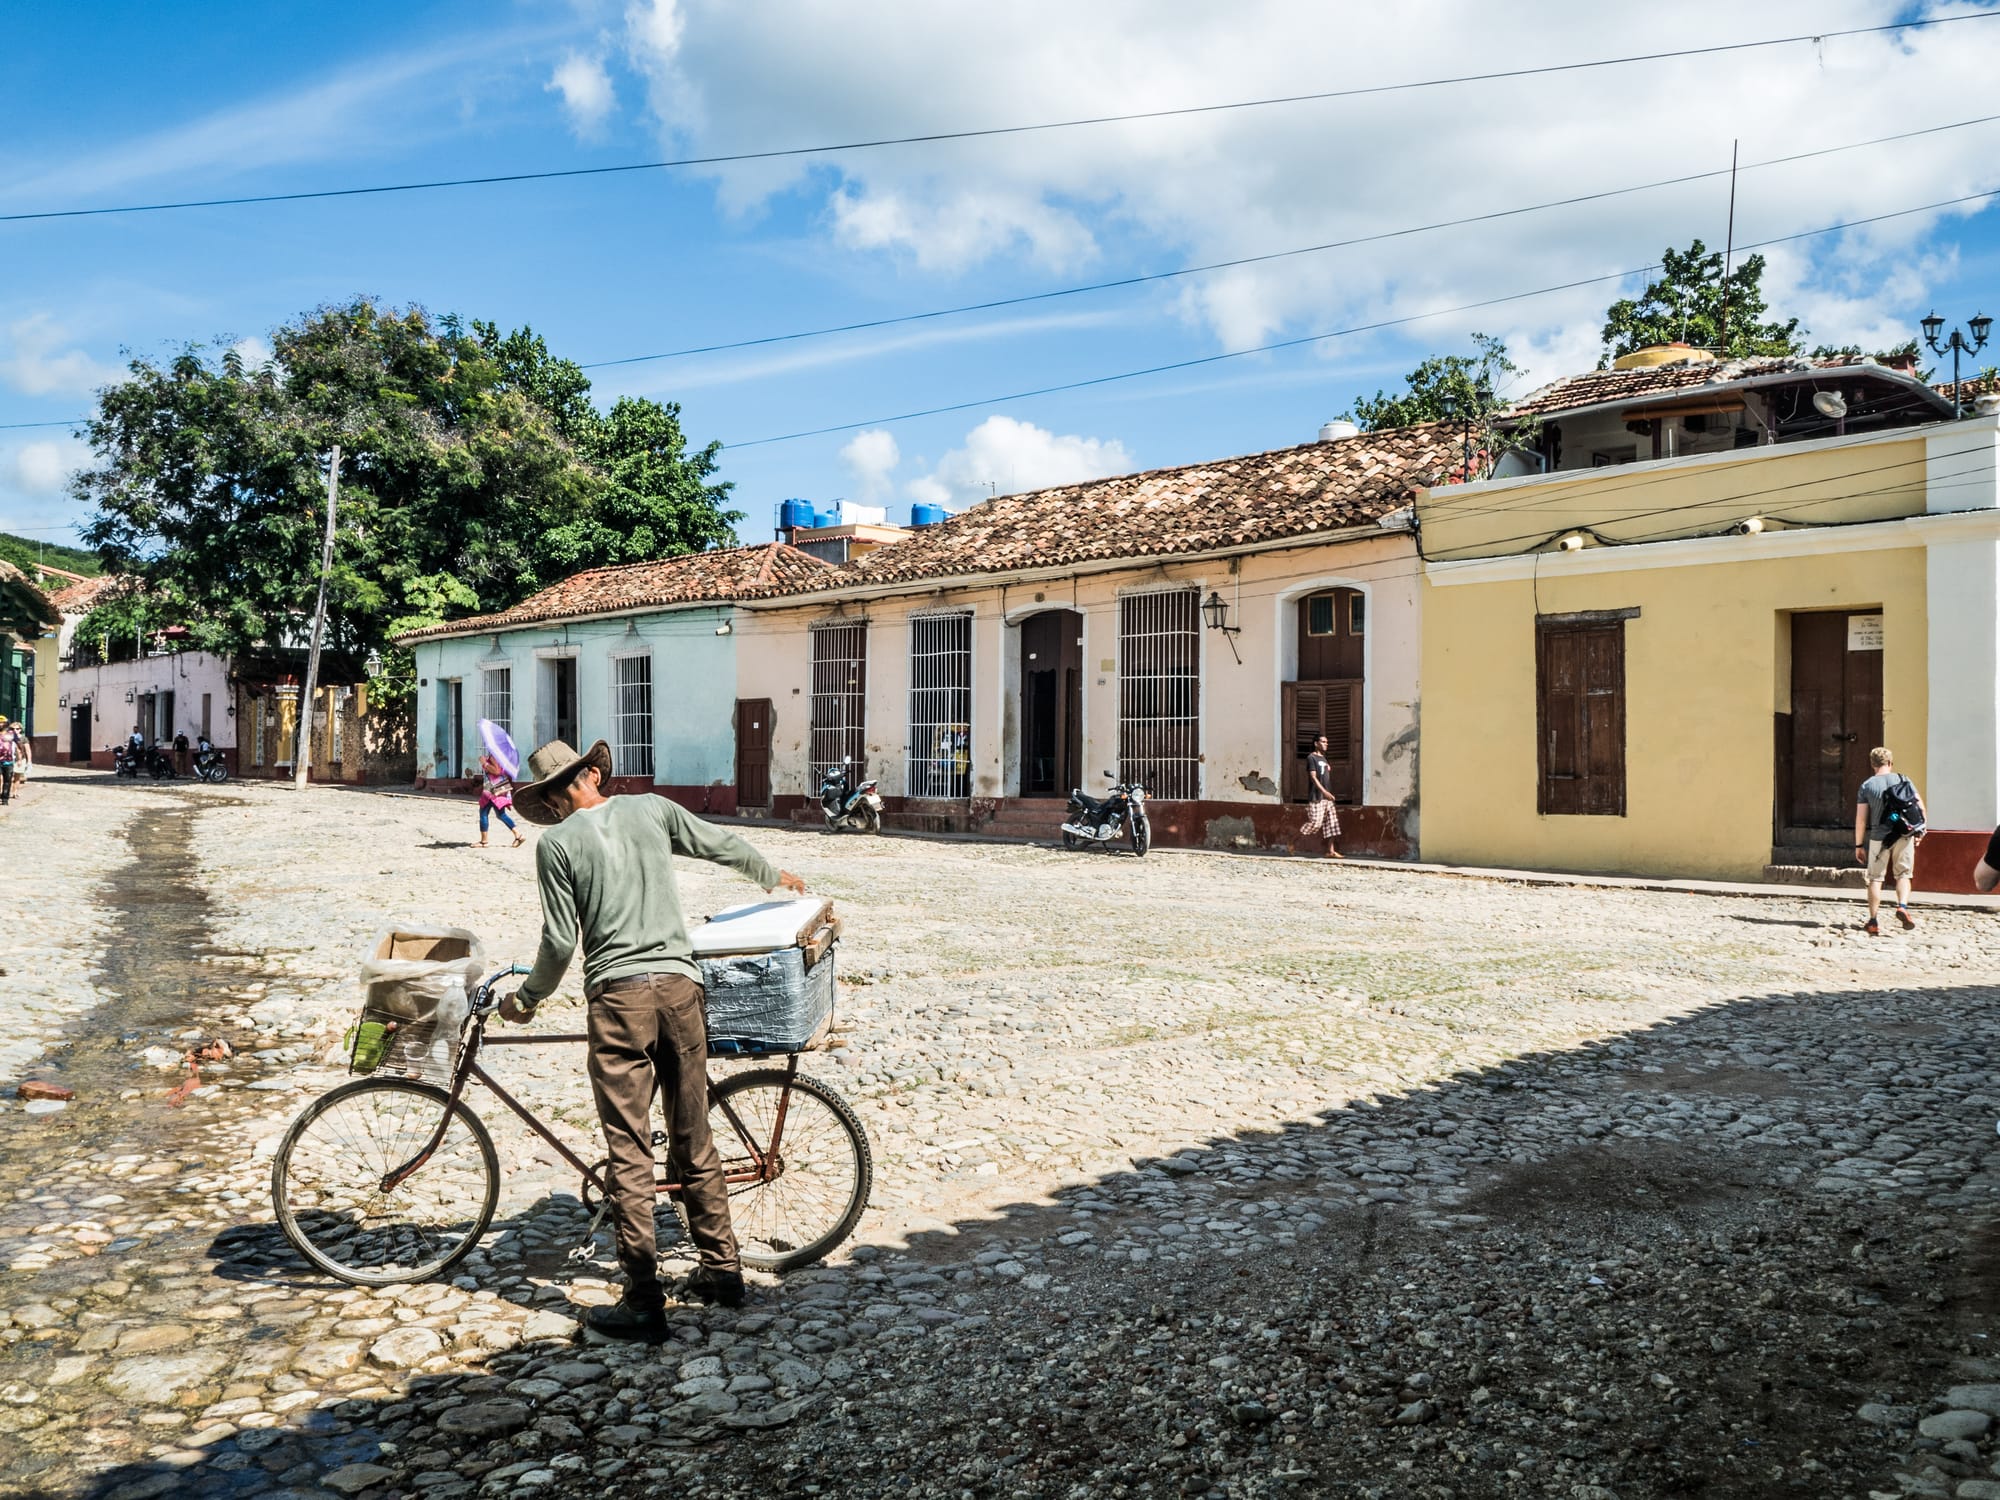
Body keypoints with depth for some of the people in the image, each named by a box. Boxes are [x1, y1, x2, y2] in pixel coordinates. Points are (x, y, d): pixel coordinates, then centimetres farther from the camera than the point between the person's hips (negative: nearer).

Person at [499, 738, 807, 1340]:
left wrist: (527, 998, 15)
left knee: (630, 1152, 1)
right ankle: (721, 1268, 25)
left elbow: (561, 943, -2)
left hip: (618, 995, -4)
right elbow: (722, 846, 22)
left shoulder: (556, 843, 0)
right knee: (694, 1138, 15)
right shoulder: (651, 808, 9)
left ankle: (644, 1302, 5)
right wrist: (775, 876, 39)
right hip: (679, 984, 4)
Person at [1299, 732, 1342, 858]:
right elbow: (1313, 777, -16)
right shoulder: (1311, 758, -7)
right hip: (1316, 797, -8)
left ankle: (1331, 851, 2)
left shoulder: (1324, 758, 18)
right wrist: (1324, 791, -22)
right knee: (1315, 822, -13)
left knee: (1331, 822, 2)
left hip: (1327, 796, 8)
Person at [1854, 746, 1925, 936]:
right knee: (1903, 875, 14)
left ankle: (1874, 921, 7)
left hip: (1879, 836, -1)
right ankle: (1902, 906, -10)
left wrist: (1859, 845, 2)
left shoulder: (1867, 786, -2)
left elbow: (1861, 818, -4)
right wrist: (1919, 831, 13)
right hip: (1904, 835, 1)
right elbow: (1920, 807, 1)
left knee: (1875, 878, 8)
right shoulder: (1904, 781, 1)